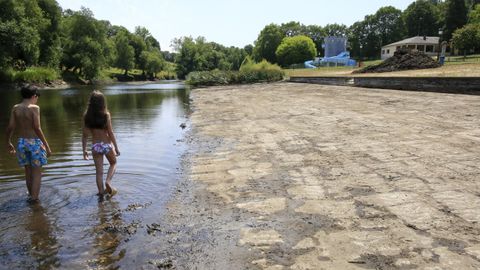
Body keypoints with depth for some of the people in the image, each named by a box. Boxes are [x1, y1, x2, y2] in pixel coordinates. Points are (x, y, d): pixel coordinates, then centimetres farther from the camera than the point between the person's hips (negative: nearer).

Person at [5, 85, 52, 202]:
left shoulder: (15, 108, 2)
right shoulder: (34, 108, -13)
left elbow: (10, 127, 3)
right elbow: (37, 128, -19)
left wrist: (8, 142, 16)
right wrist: (46, 145, -16)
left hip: (21, 142, 5)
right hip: (34, 142, -5)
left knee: (28, 171, 19)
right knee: (37, 172, 5)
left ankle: (31, 195, 32)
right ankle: (34, 198, 5)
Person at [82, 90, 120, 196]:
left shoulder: (86, 116, -5)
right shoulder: (106, 114, -14)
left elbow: (84, 135, -2)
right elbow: (110, 133, -12)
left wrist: (84, 150, 7)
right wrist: (116, 147, -3)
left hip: (95, 146, 2)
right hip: (107, 144, -2)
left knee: (99, 171, 14)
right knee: (113, 163, 24)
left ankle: (101, 192, 18)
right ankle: (108, 181, 3)